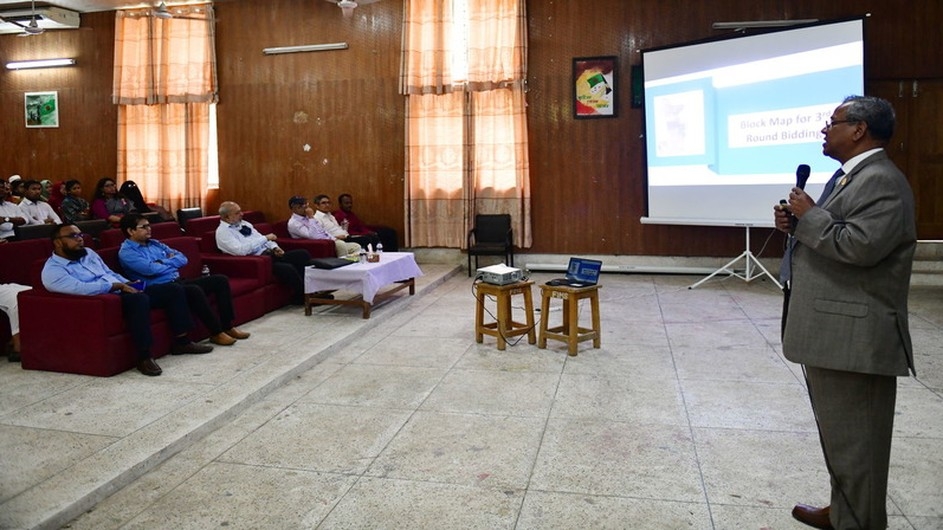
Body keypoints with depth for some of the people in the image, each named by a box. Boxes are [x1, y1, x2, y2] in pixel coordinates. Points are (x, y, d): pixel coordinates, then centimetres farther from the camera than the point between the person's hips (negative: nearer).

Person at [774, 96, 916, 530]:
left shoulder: (881, 180, -16)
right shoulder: (850, 176, 17)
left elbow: (859, 246, -27)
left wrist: (808, 215, -14)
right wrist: (796, 222, 2)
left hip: (855, 335, -11)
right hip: (832, 328, 11)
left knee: (855, 439, 2)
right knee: (839, 433, 21)